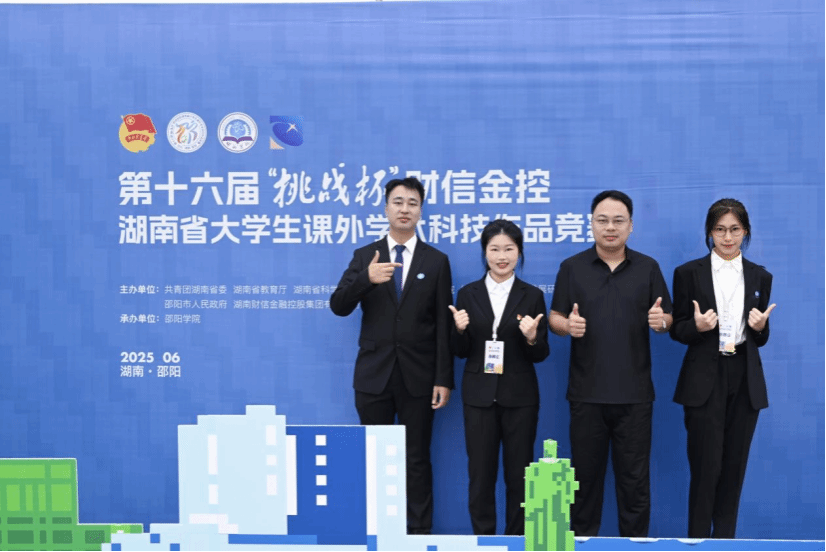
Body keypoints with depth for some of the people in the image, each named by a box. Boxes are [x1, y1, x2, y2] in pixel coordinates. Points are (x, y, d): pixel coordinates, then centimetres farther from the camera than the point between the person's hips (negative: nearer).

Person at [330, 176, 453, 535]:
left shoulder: (436, 261, 3)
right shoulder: (364, 257, 6)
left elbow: (444, 325, 0)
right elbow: (338, 306, -5)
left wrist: (444, 379, -6)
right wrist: (366, 279, -24)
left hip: (418, 376, -1)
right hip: (373, 374, 1)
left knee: (417, 460, 5)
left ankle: (419, 532, 14)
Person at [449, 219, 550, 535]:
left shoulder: (532, 296, 1)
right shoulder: (468, 294, 3)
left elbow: (540, 355, -1)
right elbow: (460, 351, 4)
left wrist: (531, 337, -21)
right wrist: (459, 329, -16)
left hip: (519, 396, -1)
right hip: (479, 395, 1)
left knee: (519, 474, 6)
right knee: (480, 474, 6)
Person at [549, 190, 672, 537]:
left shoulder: (648, 268, 5)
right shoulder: (571, 267, 4)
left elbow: (667, 319, 6)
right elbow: (554, 318, 4)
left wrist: (661, 320, -17)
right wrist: (567, 324, -18)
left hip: (634, 392, 0)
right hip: (586, 391, 0)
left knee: (634, 475, 5)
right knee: (585, 472, 8)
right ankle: (582, 539, 19)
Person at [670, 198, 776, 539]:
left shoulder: (760, 277, 9)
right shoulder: (689, 273, 1)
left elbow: (760, 339, 11)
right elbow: (677, 331, 1)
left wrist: (760, 327, -11)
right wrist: (697, 326, -19)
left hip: (745, 380, 3)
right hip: (704, 380, -3)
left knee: (734, 465, 8)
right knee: (706, 466, -3)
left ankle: (725, 538, 20)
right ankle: (698, 539, 10)